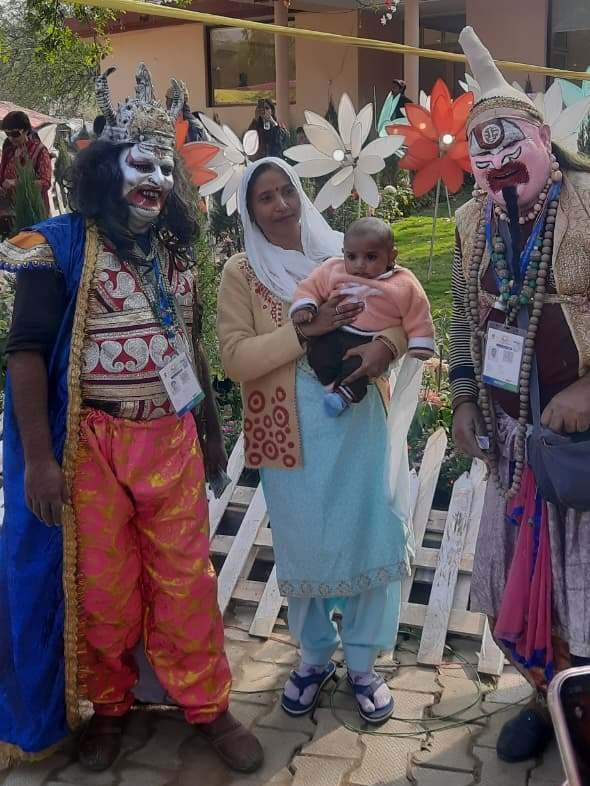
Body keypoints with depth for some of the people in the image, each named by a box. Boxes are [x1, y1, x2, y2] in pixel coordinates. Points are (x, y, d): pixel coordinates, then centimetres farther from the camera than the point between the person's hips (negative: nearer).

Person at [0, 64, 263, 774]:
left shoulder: (177, 250, 11)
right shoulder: (62, 244, -7)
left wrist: (211, 429, 19)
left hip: (173, 439, 4)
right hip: (90, 444, -4)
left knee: (186, 582, 9)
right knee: (100, 586, 9)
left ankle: (206, 705, 25)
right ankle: (109, 704, 30)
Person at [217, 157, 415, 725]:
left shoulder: (341, 255, 4)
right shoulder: (241, 273, -3)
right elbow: (234, 359, -11)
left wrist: (384, 346, -15)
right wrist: (306, 330, -21)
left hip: (357, 420, 2)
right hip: (289, 429, -2)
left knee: (367, 535, 5)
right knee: (304, 544, 9)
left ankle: (361, 662, 25)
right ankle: (314, 655, 32)